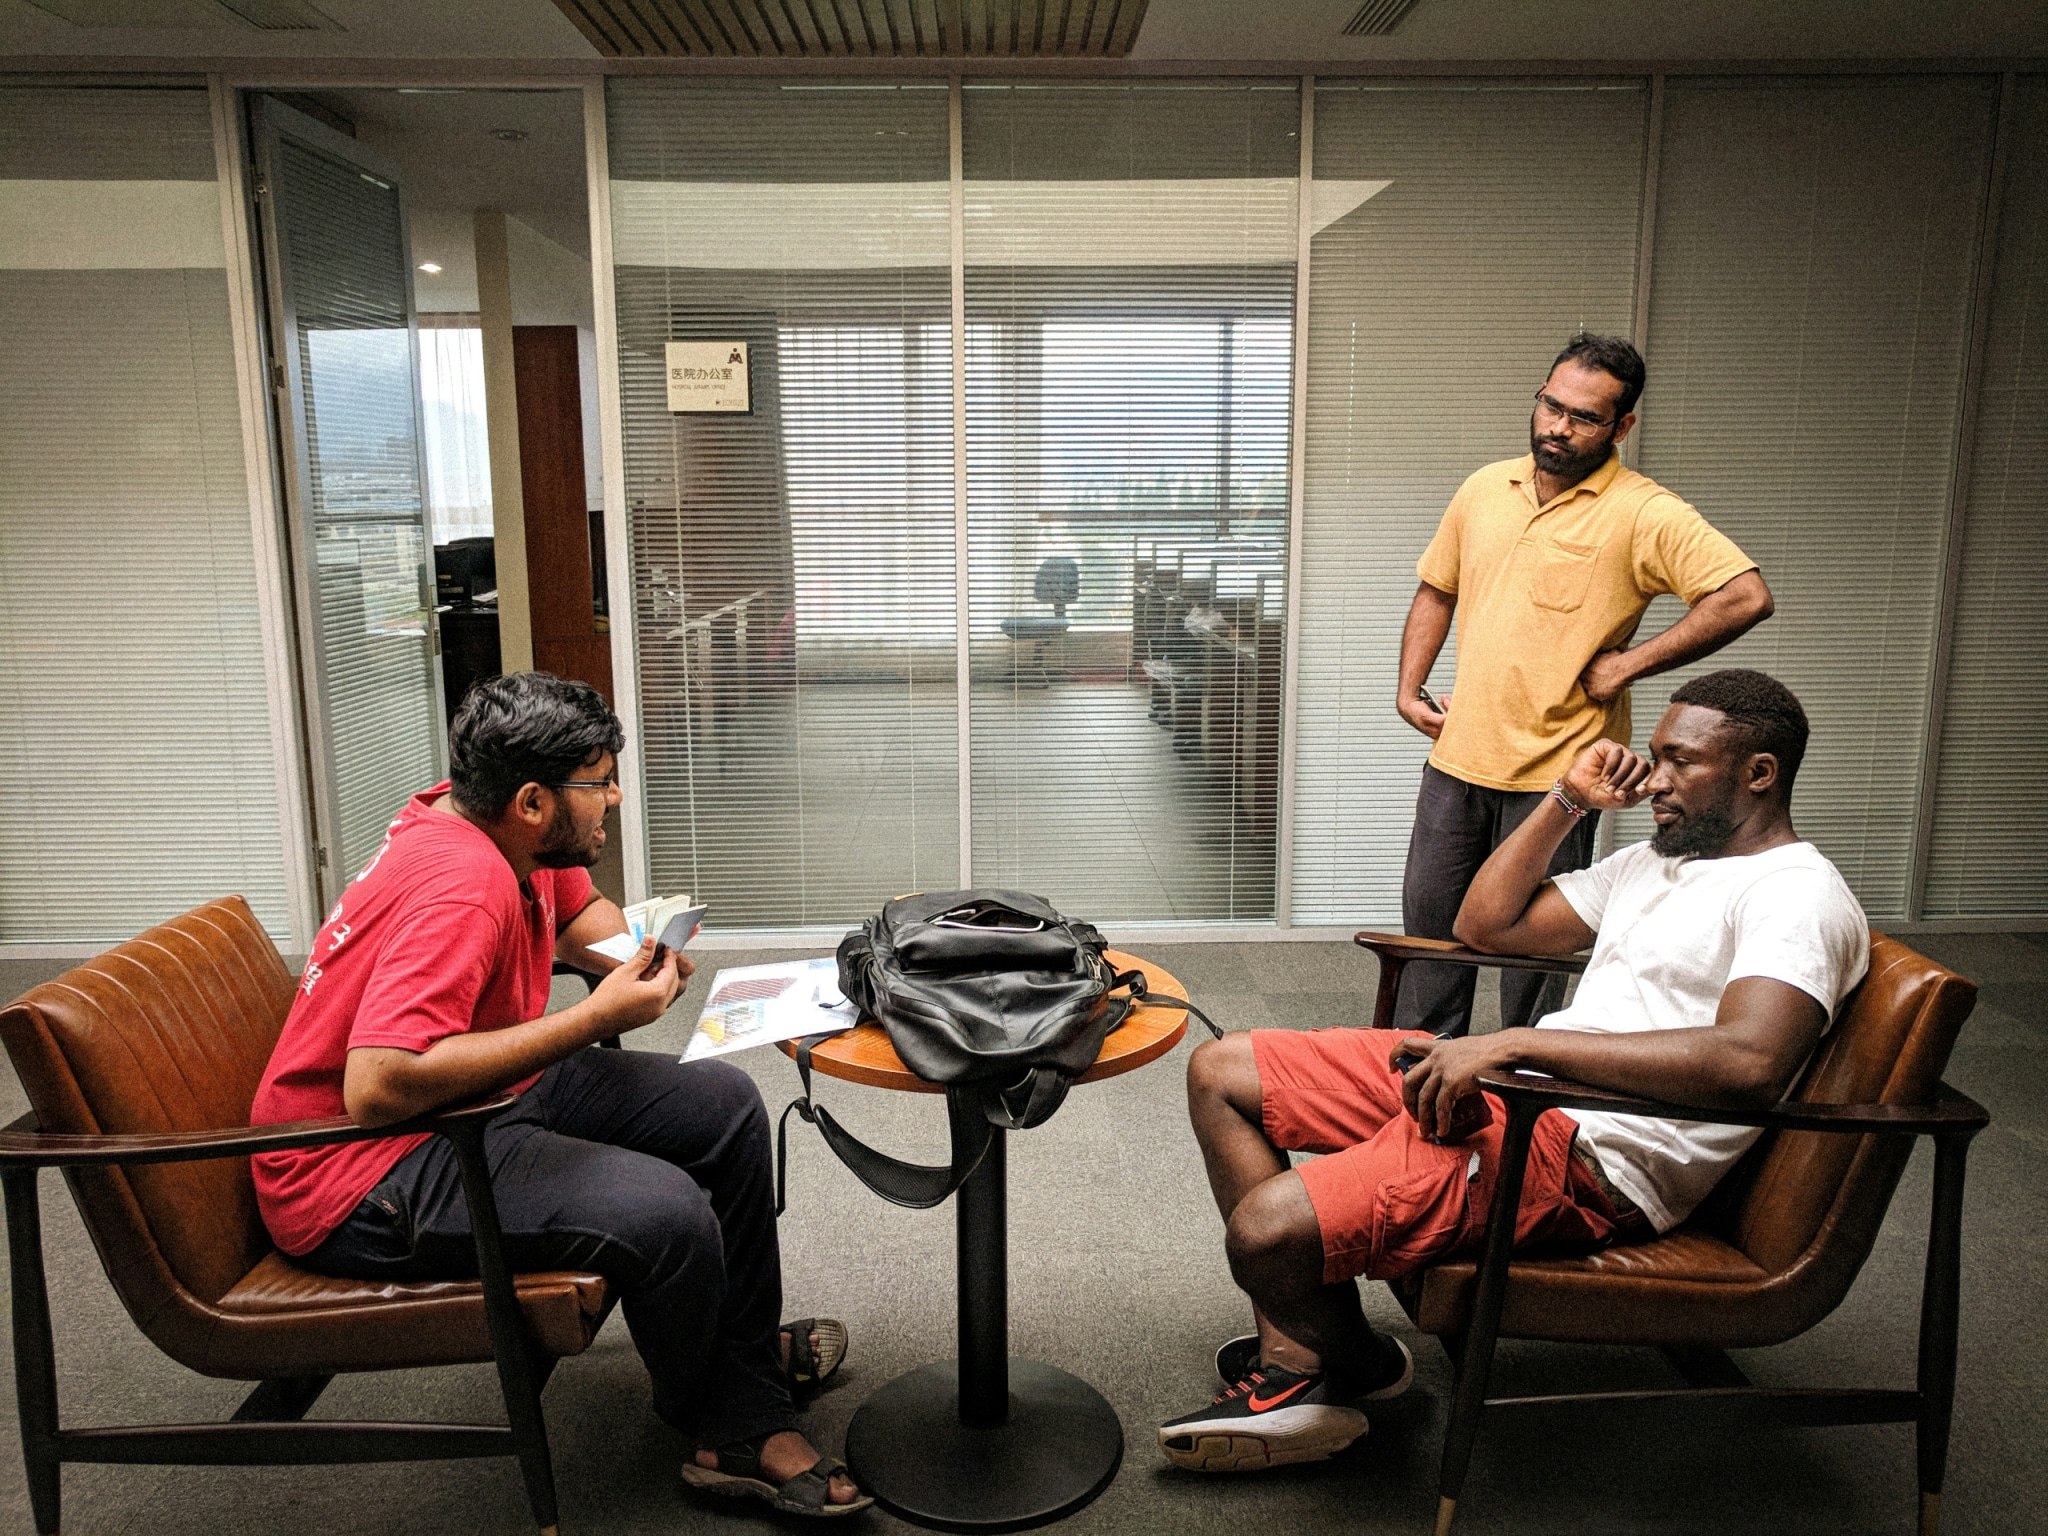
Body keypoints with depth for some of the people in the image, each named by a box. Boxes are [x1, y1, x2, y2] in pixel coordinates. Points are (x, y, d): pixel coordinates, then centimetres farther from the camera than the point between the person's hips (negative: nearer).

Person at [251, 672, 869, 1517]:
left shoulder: (498, 829, 0)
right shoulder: (461, 885, -28)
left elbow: (582, 913, 21)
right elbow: (376, 1088, -38)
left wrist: (646, 948, -4)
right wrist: (597, 1016, -32)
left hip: (471, 1098, 10)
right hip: (362, 1176, -10)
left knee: (723, 1105, 5)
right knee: (667, 1213, -28)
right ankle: (715, 1419, 4)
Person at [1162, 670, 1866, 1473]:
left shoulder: (1798, 895, -9)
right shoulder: (1657, 860, 21)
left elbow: (1750, 1062, -28)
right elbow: (1485, 924, 24)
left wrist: (1514, 1042, -28)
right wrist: (1568, 799, 14)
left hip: (1589, 1155, -10)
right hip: (1500, 1083, 10)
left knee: (1267, 1227, -27)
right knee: (1219, 1070, 7)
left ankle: (1353, 1364, 11)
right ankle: (1290, 1360, 4)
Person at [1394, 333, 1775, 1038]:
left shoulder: (1645, 514, -13)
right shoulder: (1484, 488, 6)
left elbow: (1746, 596, -22)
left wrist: (1627, 662, -19)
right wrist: (1409, 689, 8)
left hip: (1555, 773, -6)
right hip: (1457, 756, 6)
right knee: (1428, 915, 17)